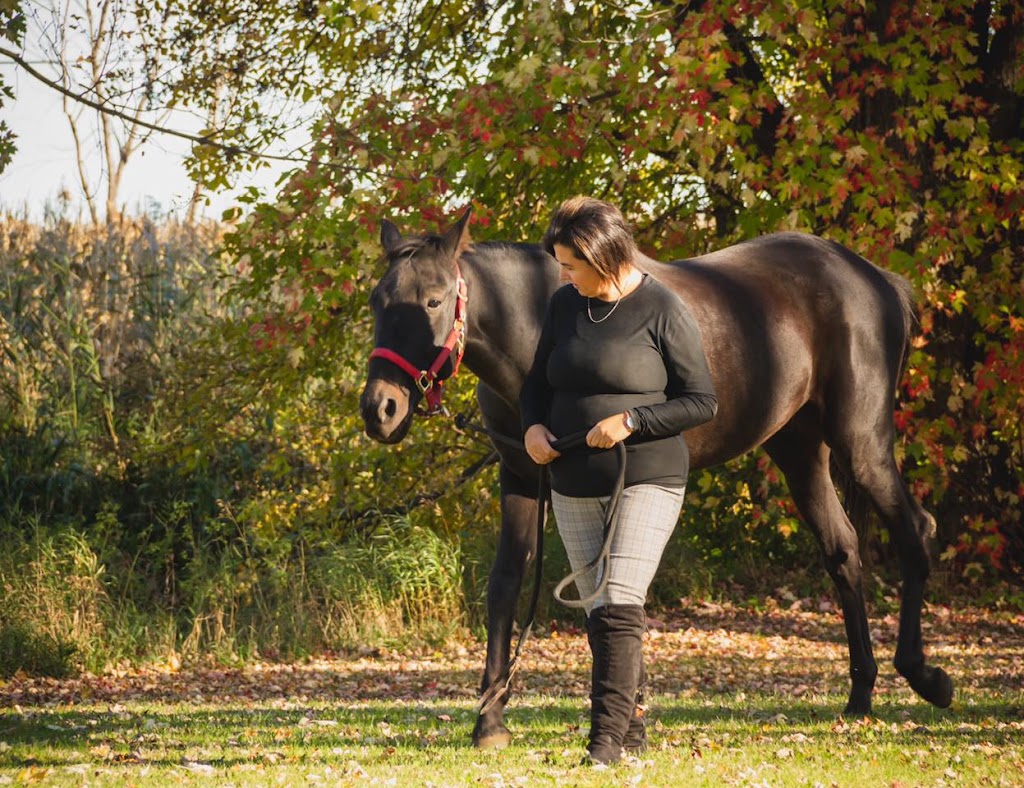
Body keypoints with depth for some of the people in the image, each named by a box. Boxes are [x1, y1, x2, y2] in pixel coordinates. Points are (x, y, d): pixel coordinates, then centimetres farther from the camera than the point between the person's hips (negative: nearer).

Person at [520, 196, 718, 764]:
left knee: (619, 608, -16)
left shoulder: (661, 311, -10)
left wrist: (630, 421, -19)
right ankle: (633, 729, 21)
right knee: (600, 614, 10)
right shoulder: (566, 304, 6)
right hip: (574, 484, 6)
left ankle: (607, 738, -18)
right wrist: (533, 425, -3)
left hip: (645, 478, -6)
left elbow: (702, 402, -9)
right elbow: (538, 381, 18)